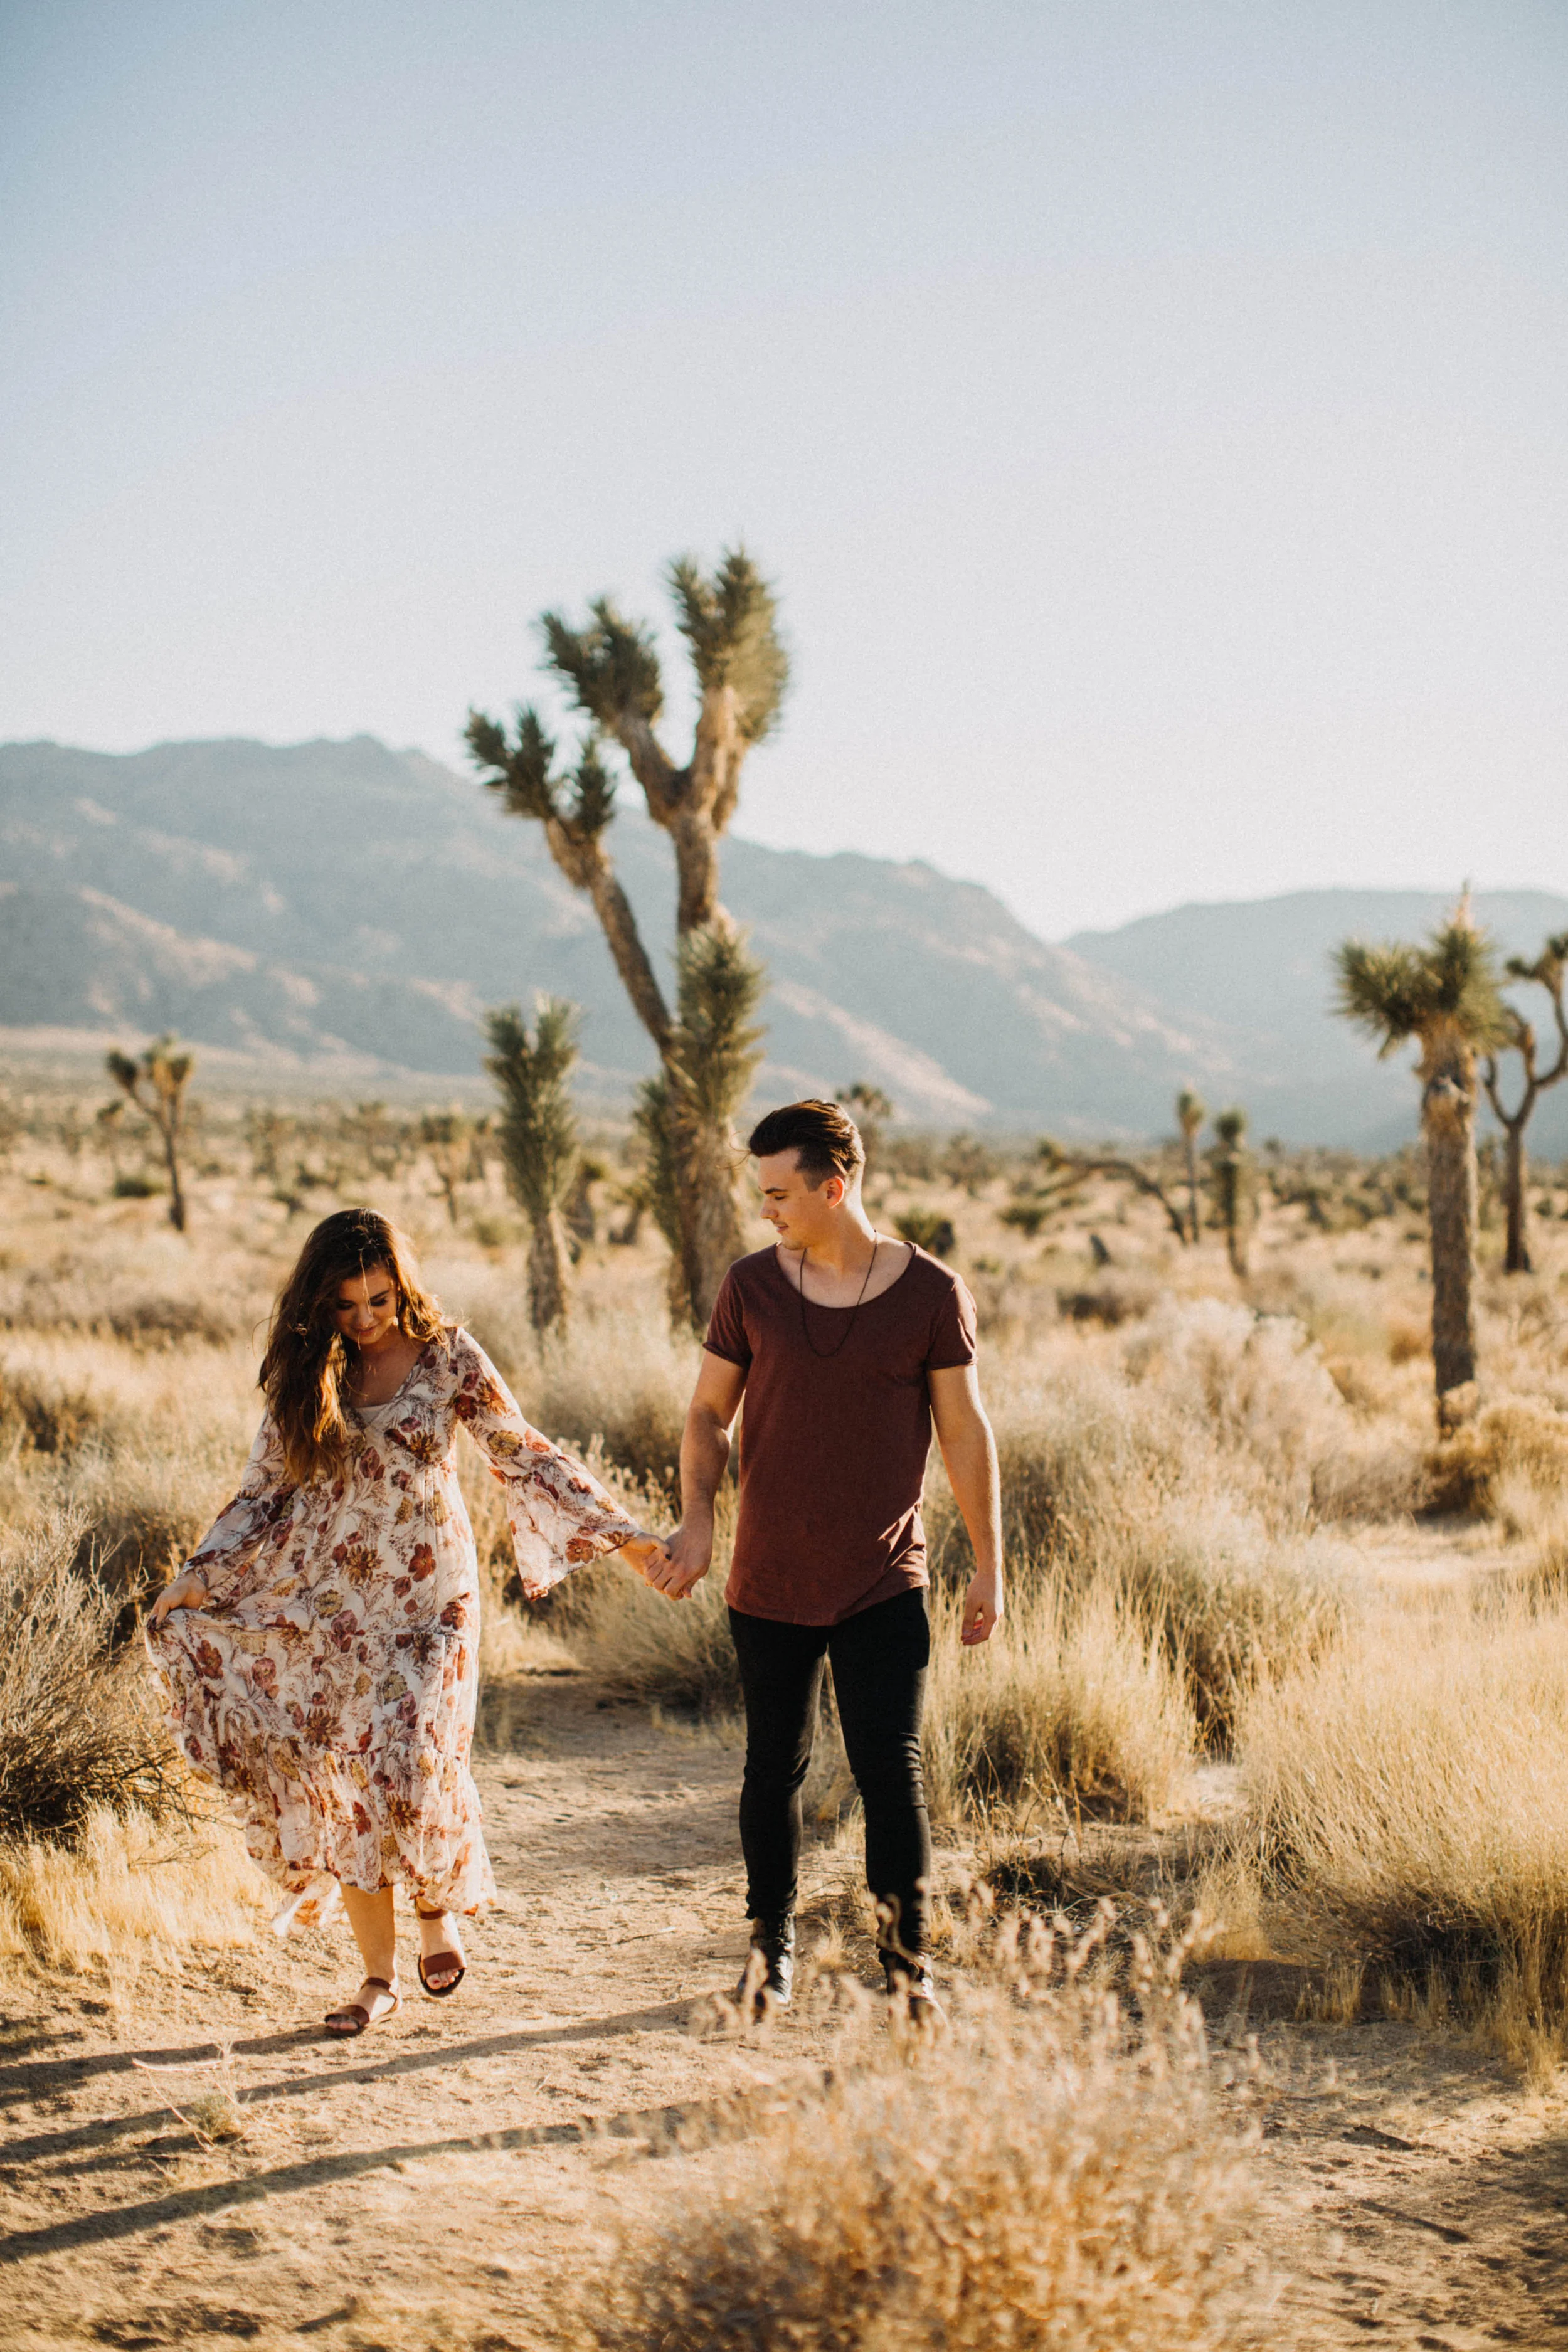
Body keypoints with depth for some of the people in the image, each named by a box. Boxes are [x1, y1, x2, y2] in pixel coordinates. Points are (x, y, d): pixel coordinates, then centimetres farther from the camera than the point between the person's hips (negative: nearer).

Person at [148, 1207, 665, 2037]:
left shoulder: (448, 1356, -2)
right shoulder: (306, 1373, 4)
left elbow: (526, 1456, 2)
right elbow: (265, 1493, 9)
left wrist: (624, 1535, -1)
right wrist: (193, 1580, 1)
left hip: (426, 1596, -2)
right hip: (331, 1603, 3)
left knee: (411, 1763, -15)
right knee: (339, 1778, -1)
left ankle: (438, 1903, 16)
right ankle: (378, 1975, 12)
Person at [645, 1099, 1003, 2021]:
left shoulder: (932, 1294, -4)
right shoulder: (751, 1287, 0)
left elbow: (966, 1432, 2)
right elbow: (709, 1415, 8)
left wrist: (990, 1564, 3)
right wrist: (697, 1518, -8)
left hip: (886, 1585, -2)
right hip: (770, 1582, 2)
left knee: (892, 1770, -5)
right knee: (776, 1770, 12)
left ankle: (908, 1956, 10)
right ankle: (772, 1945, 29)